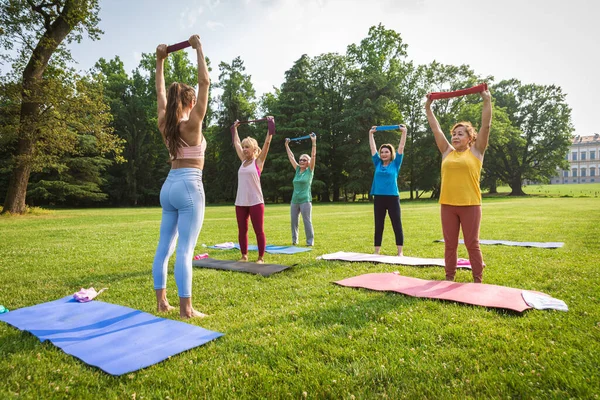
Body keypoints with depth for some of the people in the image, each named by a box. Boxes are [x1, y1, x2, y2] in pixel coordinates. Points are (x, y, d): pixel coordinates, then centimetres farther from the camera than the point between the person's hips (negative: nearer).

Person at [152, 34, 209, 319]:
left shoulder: (165, 124, 8)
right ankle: (185, 308, -2)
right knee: (185, 250, -7)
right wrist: (198, 49, 1)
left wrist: (160, 60, 26)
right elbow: (205, 82, -7)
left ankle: (161, 301, 17)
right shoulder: (192, 123, -8)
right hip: (189, 186, -7)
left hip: (169, 186, 7)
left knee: (165, 246, 9)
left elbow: (160, 92, 21)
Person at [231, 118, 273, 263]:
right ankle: (244, 256, 23)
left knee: (259, 231, 0)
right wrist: (235, 128, 31)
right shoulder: (243, 161, 13)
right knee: (242, 231, 11)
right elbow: (236, 143, 24)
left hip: (255, 202, -6)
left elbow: (267, 142, -5)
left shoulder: (258, 161, 0)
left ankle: (261, 258, 9)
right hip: (240, 202, 6)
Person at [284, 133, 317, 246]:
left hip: (305, 200, -5)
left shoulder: (310, 170, 0)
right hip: (294, 200, 5)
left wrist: (314, 142, -13)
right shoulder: (297, 170, 12)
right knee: (294, 221, 8)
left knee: (307, 221, -3)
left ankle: (310, 241, 5)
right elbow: (291, 157, 18)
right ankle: (294, 240, 20)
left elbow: (313, 156, -9)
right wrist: (287, 146, 20)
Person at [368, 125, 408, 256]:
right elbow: (372, 148, 13)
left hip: (392, 198, -3)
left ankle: (400, 252, 9)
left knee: (397, 225, 2)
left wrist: (404, 132, -1)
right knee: (378, 226, 8)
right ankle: (376, 252, 16)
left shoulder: (395, 164, 3)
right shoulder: (378, 164, 9)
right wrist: (371, 133, 14)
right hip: (378, 198, 3)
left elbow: (401, 147, 1)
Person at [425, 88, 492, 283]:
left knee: (472, 244, 4)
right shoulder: (447, 152, 11)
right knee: (450, 244, 10)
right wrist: (428, 108, 14)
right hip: (448, 204, 3)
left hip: (470, 204, -3)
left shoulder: (476, 152, 3)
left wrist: (487, 101, -5)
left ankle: (478, 280, 15)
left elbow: (486, 126, -3)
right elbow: (436, 129, 13)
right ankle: (449, 277, 21)